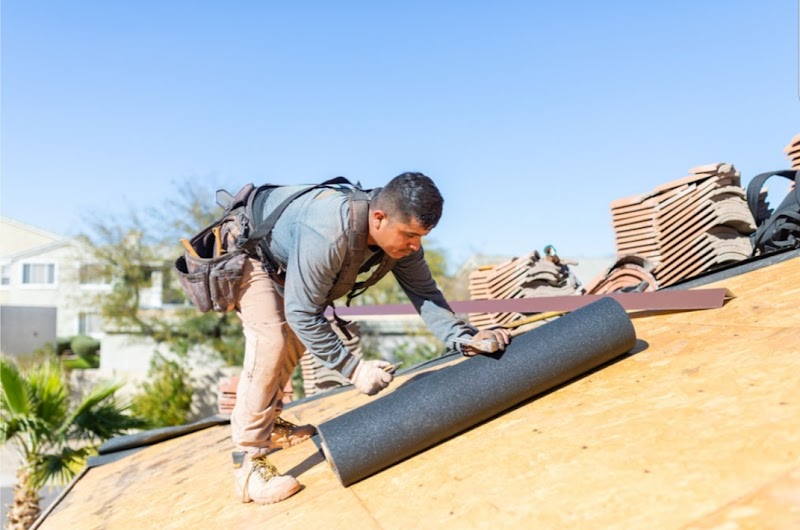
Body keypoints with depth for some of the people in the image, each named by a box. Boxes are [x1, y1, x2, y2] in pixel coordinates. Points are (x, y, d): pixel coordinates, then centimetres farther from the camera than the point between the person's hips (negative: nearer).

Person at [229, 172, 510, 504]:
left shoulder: (399, 231, -19)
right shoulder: (326, 236, -43)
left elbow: (423, 291, -13)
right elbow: (303, 314, -35)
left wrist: (461, 337, -27)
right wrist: (354, 369, -32)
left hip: (282, 261, 8)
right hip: (245, 251, -8)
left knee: (294, 336, 14)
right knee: (270, 340, -22)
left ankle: (269, 424, 32)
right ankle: (247, 459, -14)